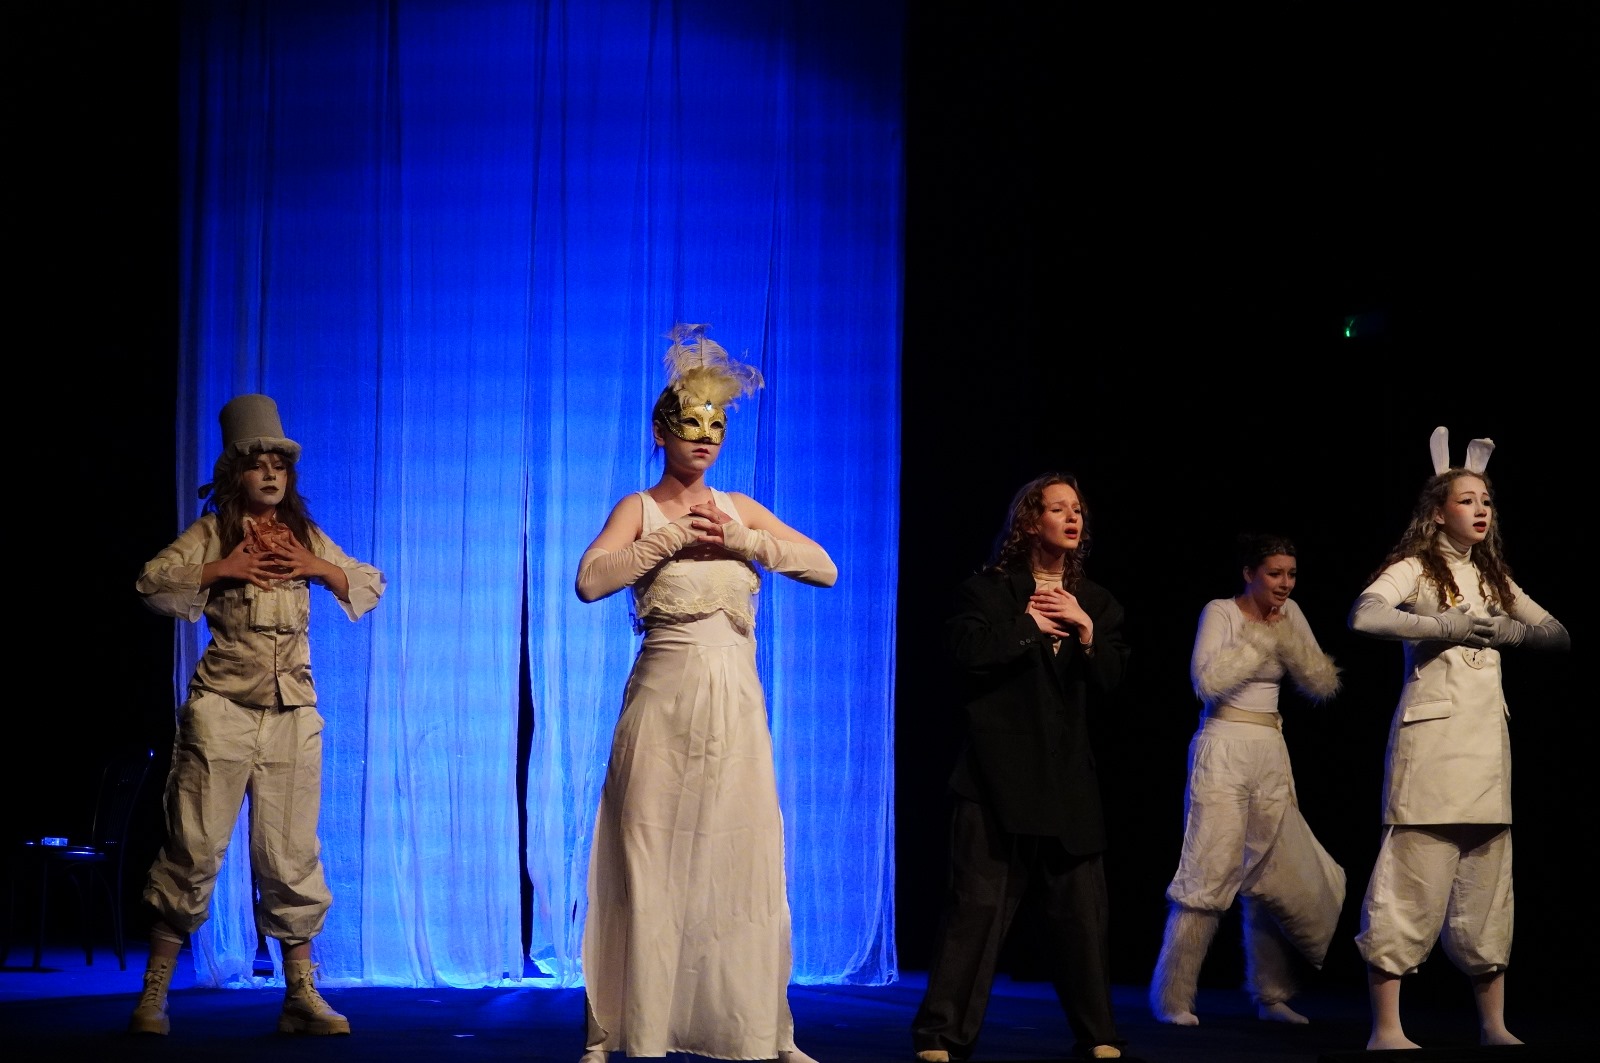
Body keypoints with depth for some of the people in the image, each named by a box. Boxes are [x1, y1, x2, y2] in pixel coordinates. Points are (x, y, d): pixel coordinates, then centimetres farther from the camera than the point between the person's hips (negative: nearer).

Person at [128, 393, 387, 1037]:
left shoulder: (306, 537, 14)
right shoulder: (211, 533, 3)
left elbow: (370, 586, 16)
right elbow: (151, 583, -8)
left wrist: (320, 569, -1)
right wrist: (221, 569, -14)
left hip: (292, 711, 3)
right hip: (222, 707, -3)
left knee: (292, 853, 4)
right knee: (195, 847, -3)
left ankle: (301, 996, 10)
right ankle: (154, 994, 6)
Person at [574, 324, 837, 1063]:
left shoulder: (741, 510, 13)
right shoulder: (639, 509, 3)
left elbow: (825, 568, 5)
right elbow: (590, 580, -15)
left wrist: (745, 542, -6)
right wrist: (673, 538, -13)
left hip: (737, 707, 3)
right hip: (664, 703, -3)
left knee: (744, 861, 3)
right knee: (649, 861, -4)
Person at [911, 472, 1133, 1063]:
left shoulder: (1095, 602, 15)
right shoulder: (988, 588, 2)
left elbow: (1113, 678, 7)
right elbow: (964, 648, -16)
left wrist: (1085, 630, -8)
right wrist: (1028, 625, -9)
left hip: (1068, 779, 4)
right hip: (998, 771, -4)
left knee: (1082, 908, 5)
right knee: (978, 903, -7)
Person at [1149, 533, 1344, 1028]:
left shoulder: (1289, 615, 11)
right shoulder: (1220, 612, -5)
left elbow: (1323, 684, 5)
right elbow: (1209, 681, -19)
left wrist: (1285, 635, -8)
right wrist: (1261, 634, -15)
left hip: (1272, 756, 6)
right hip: (1224, 750, -6)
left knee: (1276, 877, 7)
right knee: (1210, 873, -10)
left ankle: (1271, 996, 18)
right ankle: (1173, 998, -4)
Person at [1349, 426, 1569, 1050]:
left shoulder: (1494, 578, 20)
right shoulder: (1415, 568, 0)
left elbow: (1558, 635, 18)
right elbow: (1365, 616, -20)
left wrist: (1506, 631, -1)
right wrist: (1447, 627, -17)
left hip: (1488, 739, 7)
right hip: (1433, 735, -7)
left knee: (1487, 885, 8)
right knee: (1412, 882, -9)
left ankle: (1493, 1027, 15)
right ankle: (1386, 1030, -6)